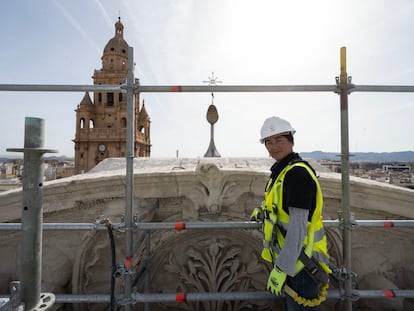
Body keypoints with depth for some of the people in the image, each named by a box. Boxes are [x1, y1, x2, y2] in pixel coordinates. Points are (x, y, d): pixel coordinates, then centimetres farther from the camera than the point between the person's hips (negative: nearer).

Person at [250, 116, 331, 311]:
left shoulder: (297, 173, -23)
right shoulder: (281, 170, 8)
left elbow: (298, 227, -26)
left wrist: (281, 269, -24)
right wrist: (263, 212, 16)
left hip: (299, 263, -9)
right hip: (288, 258, 9)